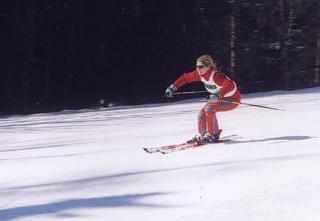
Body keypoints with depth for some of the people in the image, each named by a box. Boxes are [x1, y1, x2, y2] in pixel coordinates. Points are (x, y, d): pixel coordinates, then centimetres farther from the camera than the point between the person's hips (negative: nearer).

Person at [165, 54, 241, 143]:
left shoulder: (216, 76, -35)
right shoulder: (200, 74, -11)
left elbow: (231, 85, -49)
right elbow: (186, 77, 3)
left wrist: (218, 94, -61)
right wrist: (173, 87, -2)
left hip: (233, 99, -8)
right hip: (221, 98, 8)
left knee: (209, 109, -26)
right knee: (202, 114, -1)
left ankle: (212, 136, -13)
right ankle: (202, 136, 20)